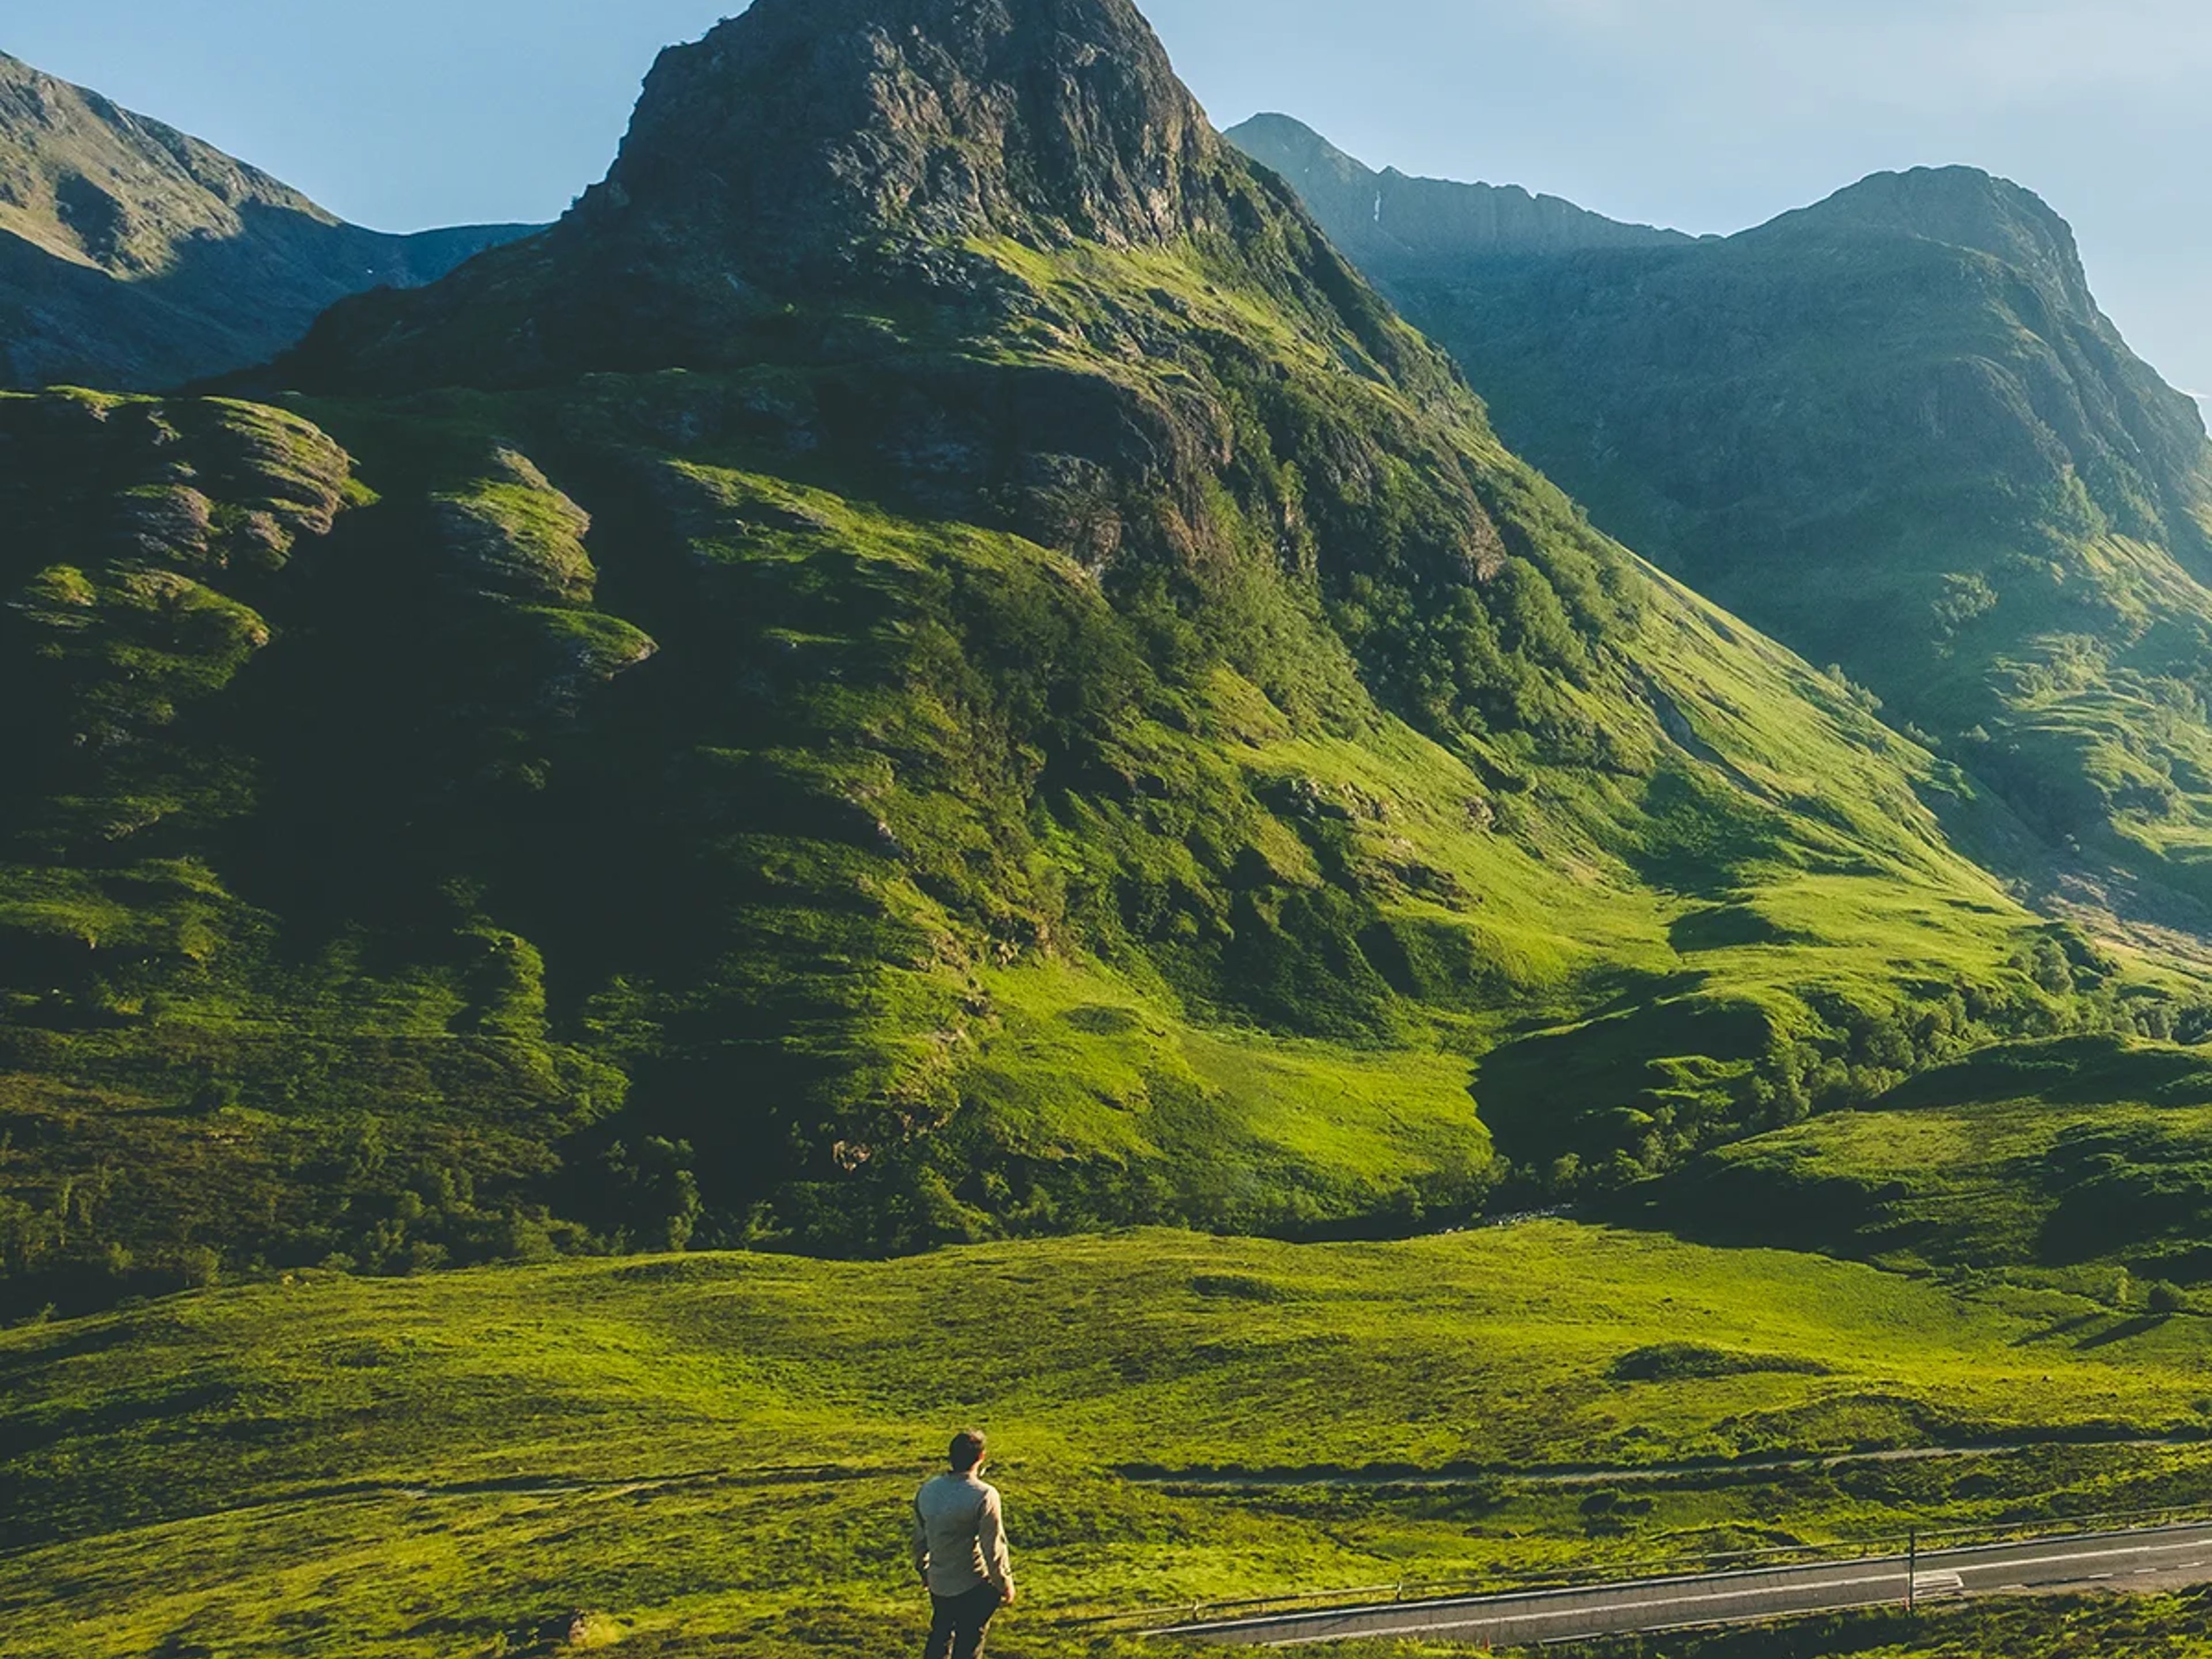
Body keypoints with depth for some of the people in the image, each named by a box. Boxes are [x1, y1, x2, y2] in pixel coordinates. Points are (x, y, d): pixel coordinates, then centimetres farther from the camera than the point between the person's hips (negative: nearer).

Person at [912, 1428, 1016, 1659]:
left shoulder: (928, 1491, -2)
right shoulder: (984, 1497, -21)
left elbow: (919, 1539, 10)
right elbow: (994, 1550, -17)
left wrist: (923, 1570, 27)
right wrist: (1006, 1585, -3)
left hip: (938, 1585, 6)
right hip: (972, 1588, -6)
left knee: (939, 1639, 24)